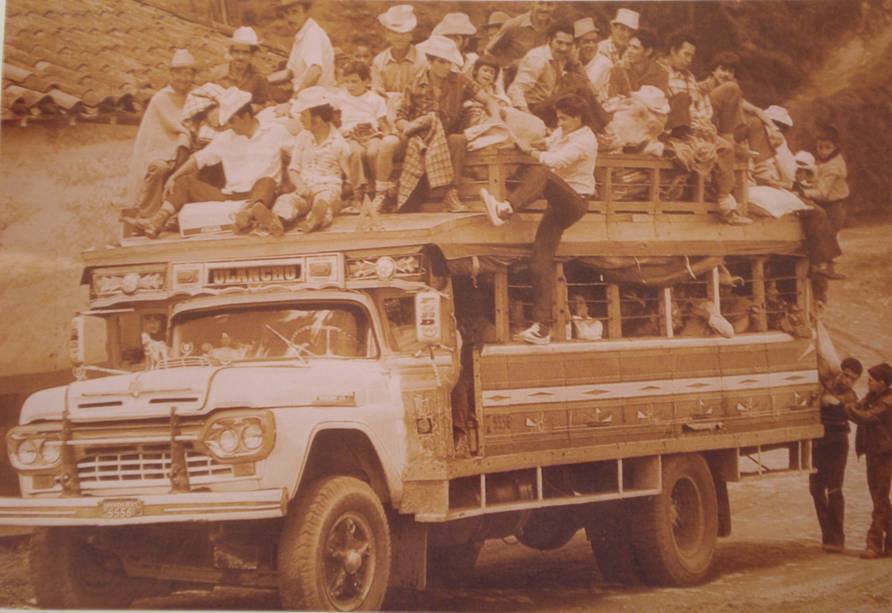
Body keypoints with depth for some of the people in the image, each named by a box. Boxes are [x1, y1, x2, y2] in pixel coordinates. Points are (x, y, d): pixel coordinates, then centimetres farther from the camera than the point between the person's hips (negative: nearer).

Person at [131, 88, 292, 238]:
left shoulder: (276, 132, 8)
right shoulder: (226, 138, 17)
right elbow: (199, 158, 12)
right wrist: (173, 177, -1)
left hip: (261, 195, -4)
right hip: (229, 195, 4)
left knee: (267, 182, -36)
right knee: (184, 182, -7)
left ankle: (252, 210, -70)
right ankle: (157, 221, -33)